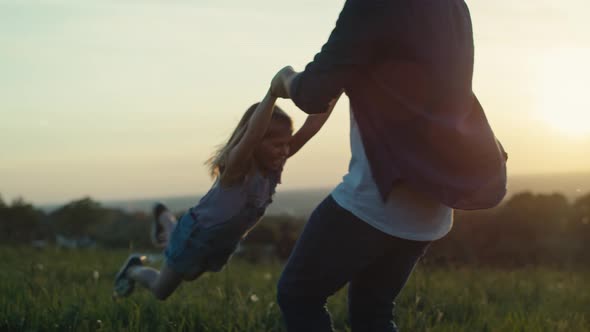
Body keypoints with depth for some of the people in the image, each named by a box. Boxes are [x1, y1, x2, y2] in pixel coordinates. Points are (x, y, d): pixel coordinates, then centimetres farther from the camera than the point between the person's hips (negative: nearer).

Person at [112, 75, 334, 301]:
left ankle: (165, 219, 53)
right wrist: (273, 91, -70)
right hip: (196, 235, -6)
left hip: (224, 242, 7)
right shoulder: (236, 166, -36)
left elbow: (310, 127, -29)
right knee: (160, 290, 11)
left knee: (188, 276, 33)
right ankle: (134, 270, 41)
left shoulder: (274, 163, -17)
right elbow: (252, 134, -59)